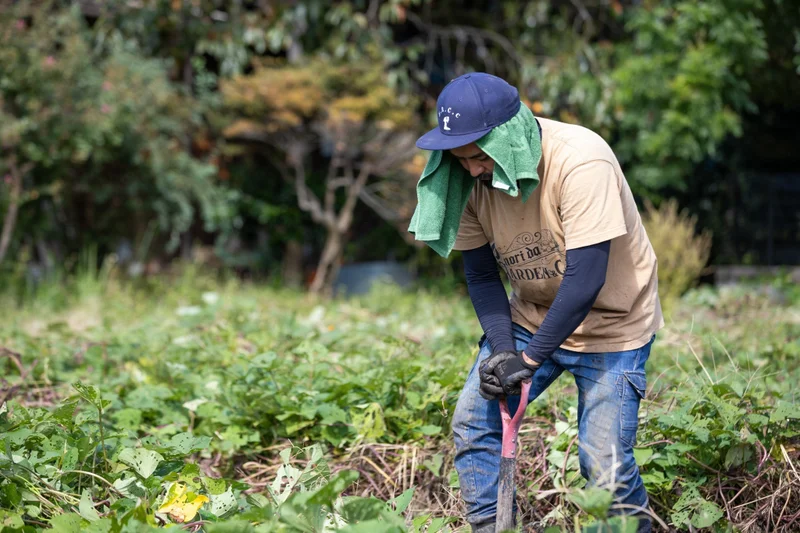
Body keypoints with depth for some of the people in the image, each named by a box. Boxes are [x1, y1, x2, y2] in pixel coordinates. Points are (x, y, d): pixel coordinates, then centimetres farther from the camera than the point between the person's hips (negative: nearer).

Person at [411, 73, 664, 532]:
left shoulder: (580, 161, -31)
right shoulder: (470, 177, -12)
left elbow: (585, 280, -31)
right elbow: (481, 274, -4)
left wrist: (530, 359, -26)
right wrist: (502, 351, -18)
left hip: (610, 323, -5)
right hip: (531, 317, 6)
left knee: (605, 465, -12)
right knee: (473, 422, -2)